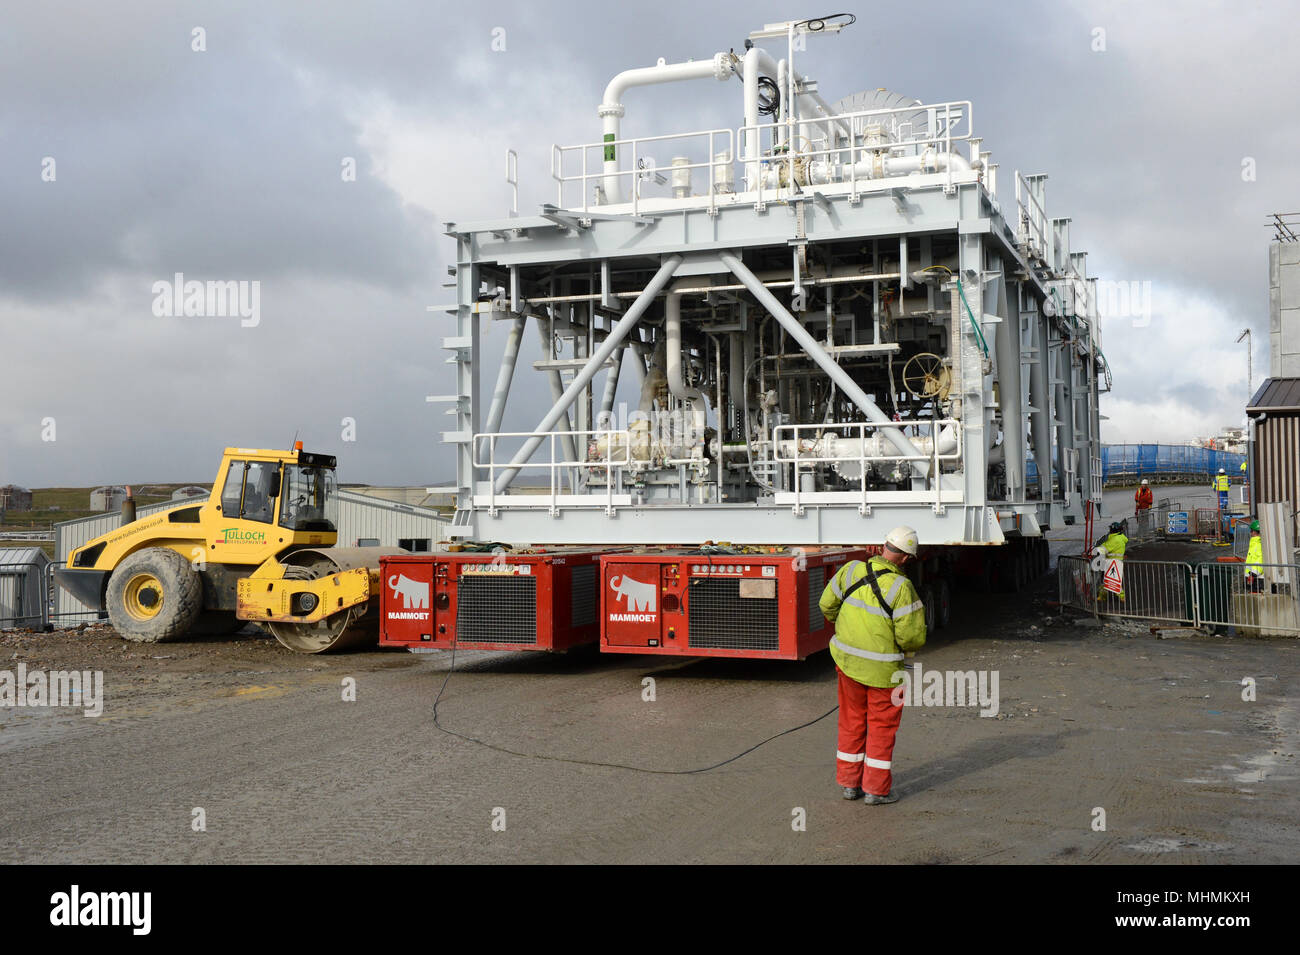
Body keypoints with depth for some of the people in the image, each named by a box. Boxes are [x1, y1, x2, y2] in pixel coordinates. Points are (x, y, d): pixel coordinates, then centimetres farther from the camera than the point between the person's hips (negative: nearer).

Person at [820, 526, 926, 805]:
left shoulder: (852, 570, -6)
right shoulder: (901, 587, -21)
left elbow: (827, 604, 5)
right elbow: (911, 636, -20)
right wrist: (913, 645, 4)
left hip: (847, 660, 5)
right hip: (882, 668, -5)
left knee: (852, 720, 18)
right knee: (882, 725, 9)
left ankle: (849, 782, 26)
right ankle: (876, 788, 15)